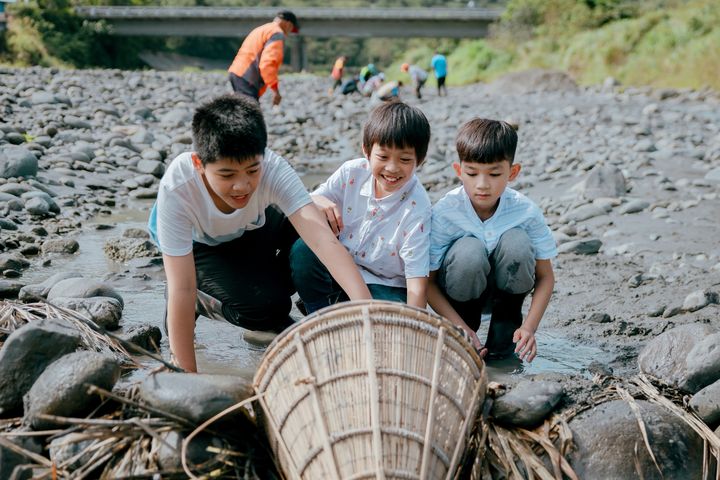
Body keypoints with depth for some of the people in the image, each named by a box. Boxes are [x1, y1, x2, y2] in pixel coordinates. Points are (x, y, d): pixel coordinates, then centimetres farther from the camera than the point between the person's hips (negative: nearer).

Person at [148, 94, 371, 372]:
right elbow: (182, 289, -37)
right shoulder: (176, 189, -39)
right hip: (198, 244, -3)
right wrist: (187, 374, -35)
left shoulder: (272, 169, -35)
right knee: (258, 306, -26)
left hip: (253, 228, 3)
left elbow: (322, 238, -46)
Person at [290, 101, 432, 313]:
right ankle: (321, 315, -3)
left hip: (385, 285, -3)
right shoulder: (352, 173, -9)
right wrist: (316, 203, -27)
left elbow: (417, 280, -24)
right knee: (303, 250, -25)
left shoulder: (417, 207, -21)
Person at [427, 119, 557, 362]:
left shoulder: (526, 211, -19)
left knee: (516, 241, -29)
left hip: (506, 286, 2)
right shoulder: (444, 212, -24)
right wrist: (460, 328, -26)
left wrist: (529, 326, -24)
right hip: (461, 291, -2)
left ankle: (507, 322, -4)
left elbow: (545, 276, -10)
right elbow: (427, 281, -17)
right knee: (469, 250, -34)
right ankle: (467, 320, -5)